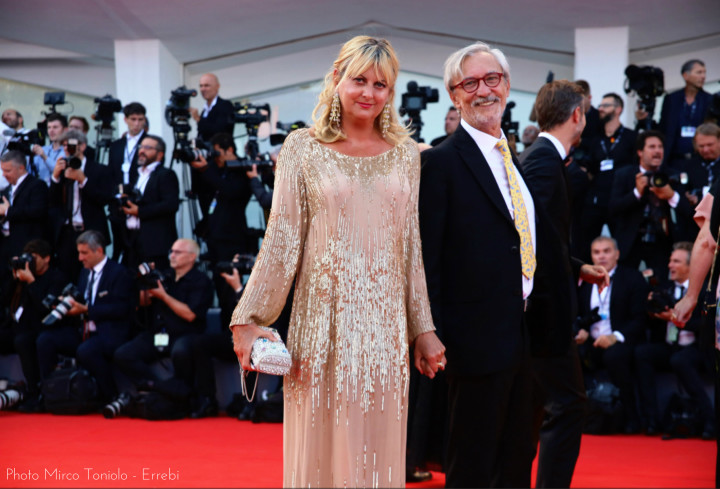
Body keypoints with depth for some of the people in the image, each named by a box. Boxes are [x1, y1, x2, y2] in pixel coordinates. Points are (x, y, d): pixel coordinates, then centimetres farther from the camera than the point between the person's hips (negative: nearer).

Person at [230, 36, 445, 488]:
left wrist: (423, 329, 7)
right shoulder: (303, 149, 1)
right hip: (324, 321, -2)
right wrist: (249, 320, -6)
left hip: (386, 323, 2)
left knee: (380, 450, 8)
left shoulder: (405, 154, 8)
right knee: (321, 449, 3)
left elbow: (412, 247, 9)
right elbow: (281, 241, -1)